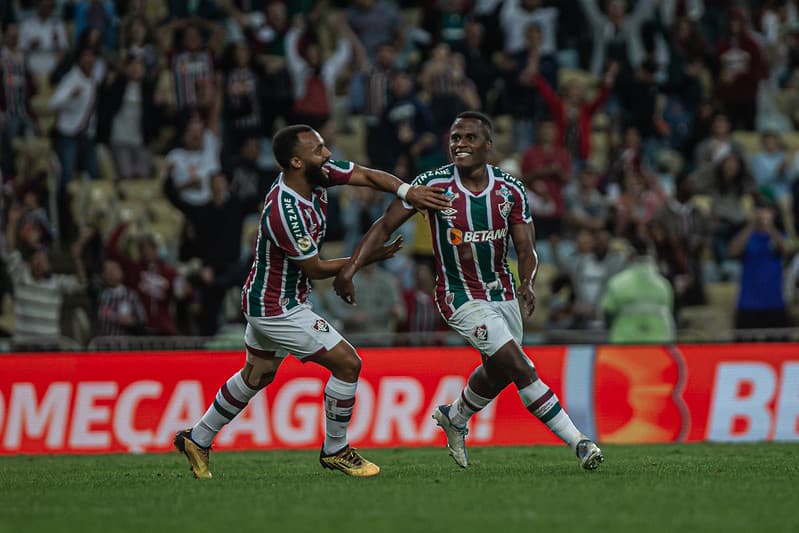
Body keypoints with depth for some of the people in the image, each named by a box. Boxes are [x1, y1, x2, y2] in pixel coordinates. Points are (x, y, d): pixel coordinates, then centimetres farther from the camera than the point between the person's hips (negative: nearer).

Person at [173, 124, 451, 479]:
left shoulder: (318, 173, -8)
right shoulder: (285, 212, -32)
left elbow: (368, 176, -5)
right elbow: (315, 269, -20)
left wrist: (408, 191, -23)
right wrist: (368, 258, -13)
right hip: (277, 309, -10)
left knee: (258, 374, 25)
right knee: (347, 364, -6)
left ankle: (197, 439, 37)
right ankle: (335, 451, 10)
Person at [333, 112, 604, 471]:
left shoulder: (510, 190, -7)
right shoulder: (433, 184, -15)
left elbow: (525, 248, -3)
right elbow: (385, 227, -8)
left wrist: (528, 284, -24)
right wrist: (349, 269, -15)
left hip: (502, 292, 5)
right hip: (460, 296, -5)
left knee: (498, 373, 20)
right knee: (520, 368, -14)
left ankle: (454, 418, 50)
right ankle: (578, 442, -9)